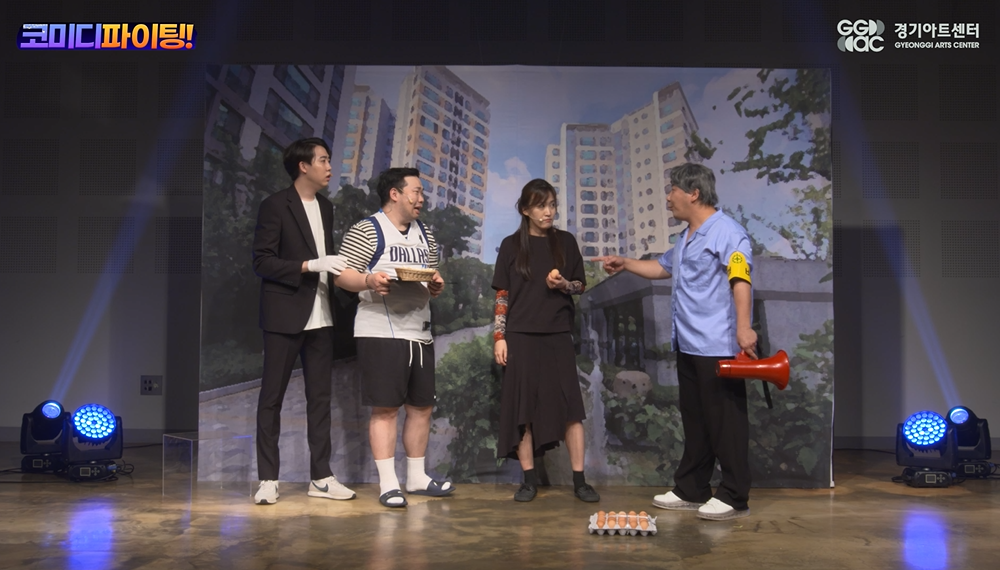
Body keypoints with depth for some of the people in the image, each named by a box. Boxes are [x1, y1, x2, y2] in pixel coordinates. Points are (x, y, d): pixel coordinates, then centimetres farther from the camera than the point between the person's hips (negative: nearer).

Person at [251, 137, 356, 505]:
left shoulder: (325, 207, 15)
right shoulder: (275, 206, -6)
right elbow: (262, 261, -13)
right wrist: (310, 265, -21)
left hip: (320, 317, 7)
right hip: (284, 317, -6)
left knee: (320, 397, 8)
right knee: (272, 398, 1)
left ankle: (320, 477, 14)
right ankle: (268, 479, 8)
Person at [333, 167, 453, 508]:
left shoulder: (424, 235, 19)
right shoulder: (366, 231, -4)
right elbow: (342, 276, -9)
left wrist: (436, 286, 2)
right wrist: (369, 280, -27)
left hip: (420, 332, 7)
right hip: (381, 332, -7)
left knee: (422, 405, 10)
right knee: (385, 408, -5)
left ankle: (417, 478, 23)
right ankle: (388, 484, 2)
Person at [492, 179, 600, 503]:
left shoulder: (565, 242, 7)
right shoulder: (511, 245, 3)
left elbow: (580, 285, 11)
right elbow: (502, 295, 3)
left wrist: (562, 284, -11)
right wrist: (499, 337, -4)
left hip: (558, 335, 1)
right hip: (521, 336, -1)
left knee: (570, 406, -3)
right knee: (523, 408, 1)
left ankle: (579, 480, 3)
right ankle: (529, 479, 10)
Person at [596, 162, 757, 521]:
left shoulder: (726, 232, -12)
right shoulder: (686, 237, 20)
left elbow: (740, 279, -23)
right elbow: (663, 267, 36)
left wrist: (743, 326, -33)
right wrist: (624, 264, 29)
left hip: (718, 347, -10)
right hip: (688, 344, 10)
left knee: (725, 421, -3)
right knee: (694, 420, 15)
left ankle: (734, 497, 5)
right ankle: (691, 491, 23)